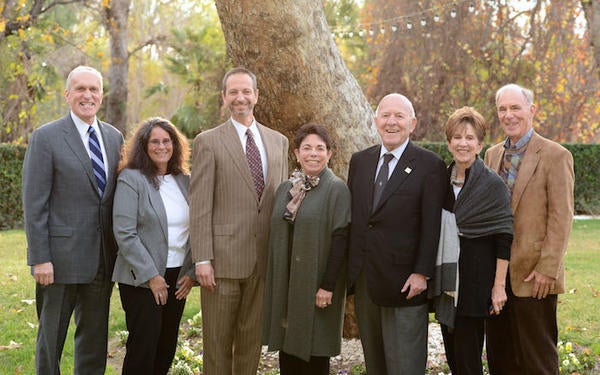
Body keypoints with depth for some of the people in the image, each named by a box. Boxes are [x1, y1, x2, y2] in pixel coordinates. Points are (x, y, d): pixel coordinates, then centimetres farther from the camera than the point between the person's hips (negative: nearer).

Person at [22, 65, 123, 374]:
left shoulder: (114, 137, 10)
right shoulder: (46, 138, -6)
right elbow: (34, 204, -9)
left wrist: (121, 251, 8)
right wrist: (40, 259, -14)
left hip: (102, 259, 5)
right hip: (61, 257, -5)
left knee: (95, 337, 14)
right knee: (51, 337, 6)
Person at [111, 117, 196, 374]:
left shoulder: (184, 181, 11)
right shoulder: (131, 179, -6)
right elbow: (124, 233, -12)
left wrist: (191, 272, 1)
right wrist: (150, 276, -15)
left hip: (178, 277, 6)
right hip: (142, 280, -5)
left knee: (167, 348, 9)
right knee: (143, 346, -5)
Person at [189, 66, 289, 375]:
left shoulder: (278, 142, 12)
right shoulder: (208, 142, -2)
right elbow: (200, 206, -6)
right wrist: (202, 259, -12)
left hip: (264, 259, 4)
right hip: (224, 257, -4)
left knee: (252, 340, 11)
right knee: (217, 341, 5)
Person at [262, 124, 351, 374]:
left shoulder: (336, 189, -7)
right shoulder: (285, 189, 11)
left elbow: (340, 239, -13)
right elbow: (277, 238, 15)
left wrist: (328, 286, -17)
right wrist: (274, 284, 10)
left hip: (317, 285, -5)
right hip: (284, 285, 5)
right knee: (288, 351, 9)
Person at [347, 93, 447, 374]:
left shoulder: (430, 166, -5)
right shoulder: (359, 161, 11)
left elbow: (431, 226, -9)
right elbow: (351, 217, 13)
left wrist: (422, 273, -14)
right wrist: (350, 268, 9)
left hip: (404, 282, -5)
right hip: (364, 278, 5)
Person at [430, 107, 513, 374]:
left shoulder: (492, 184, -8)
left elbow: (503, 239, -10)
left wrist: (499, 286, -13)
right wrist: (429, 276, 11)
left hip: (475, 280, -5)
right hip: (445, 281, 6)